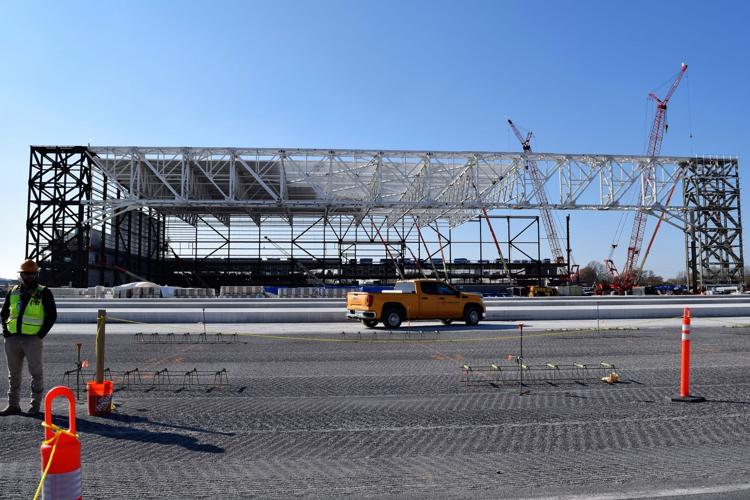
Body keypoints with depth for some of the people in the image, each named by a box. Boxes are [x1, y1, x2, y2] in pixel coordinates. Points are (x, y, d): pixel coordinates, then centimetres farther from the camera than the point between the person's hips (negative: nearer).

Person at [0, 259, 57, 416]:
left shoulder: (44, 293, -1)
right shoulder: (13, 292, 12)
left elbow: (52, 315, -2)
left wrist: (41, 333, -8)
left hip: (33, 339, -4)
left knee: (36, 372, 1)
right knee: (13, 374, 11)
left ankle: (35, 405, 11)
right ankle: (13, 405, 21)